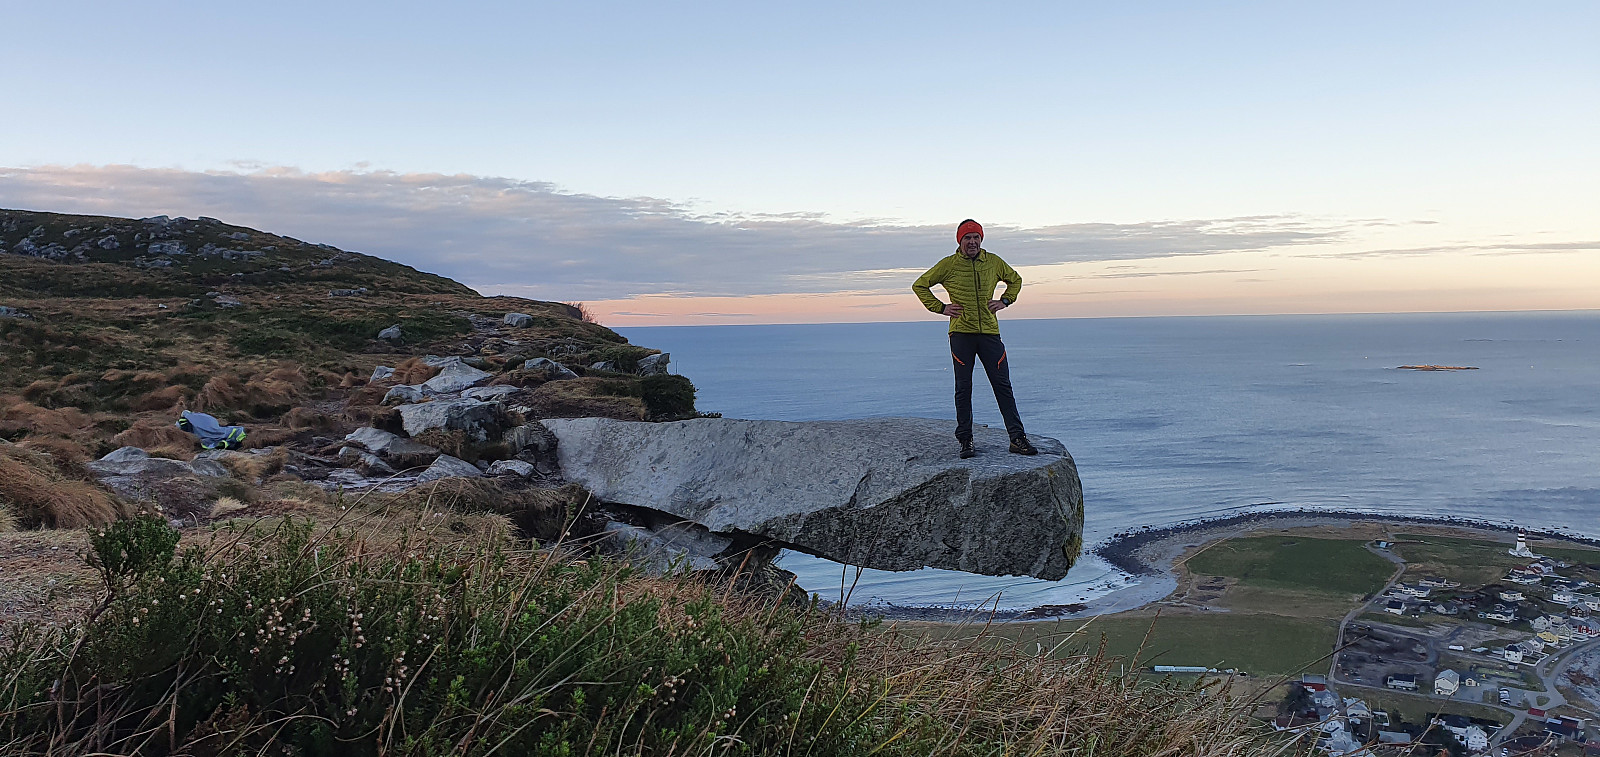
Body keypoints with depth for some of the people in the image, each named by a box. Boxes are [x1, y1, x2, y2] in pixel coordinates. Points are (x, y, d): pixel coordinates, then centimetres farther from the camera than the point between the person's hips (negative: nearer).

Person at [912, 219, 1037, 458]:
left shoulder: (994, 262, 8)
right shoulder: (948, 265, 0)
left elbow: (1015, 280, 27)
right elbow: (920, 285, 9)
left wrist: (1005, 301, 12)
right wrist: (940, 308, 2)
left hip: (989, 331, 2)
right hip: (961, 333, -2)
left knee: (1003, 385, 1)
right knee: (963, 389, 2)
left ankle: (1017, 438, 4)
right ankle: (965, 440, 9)